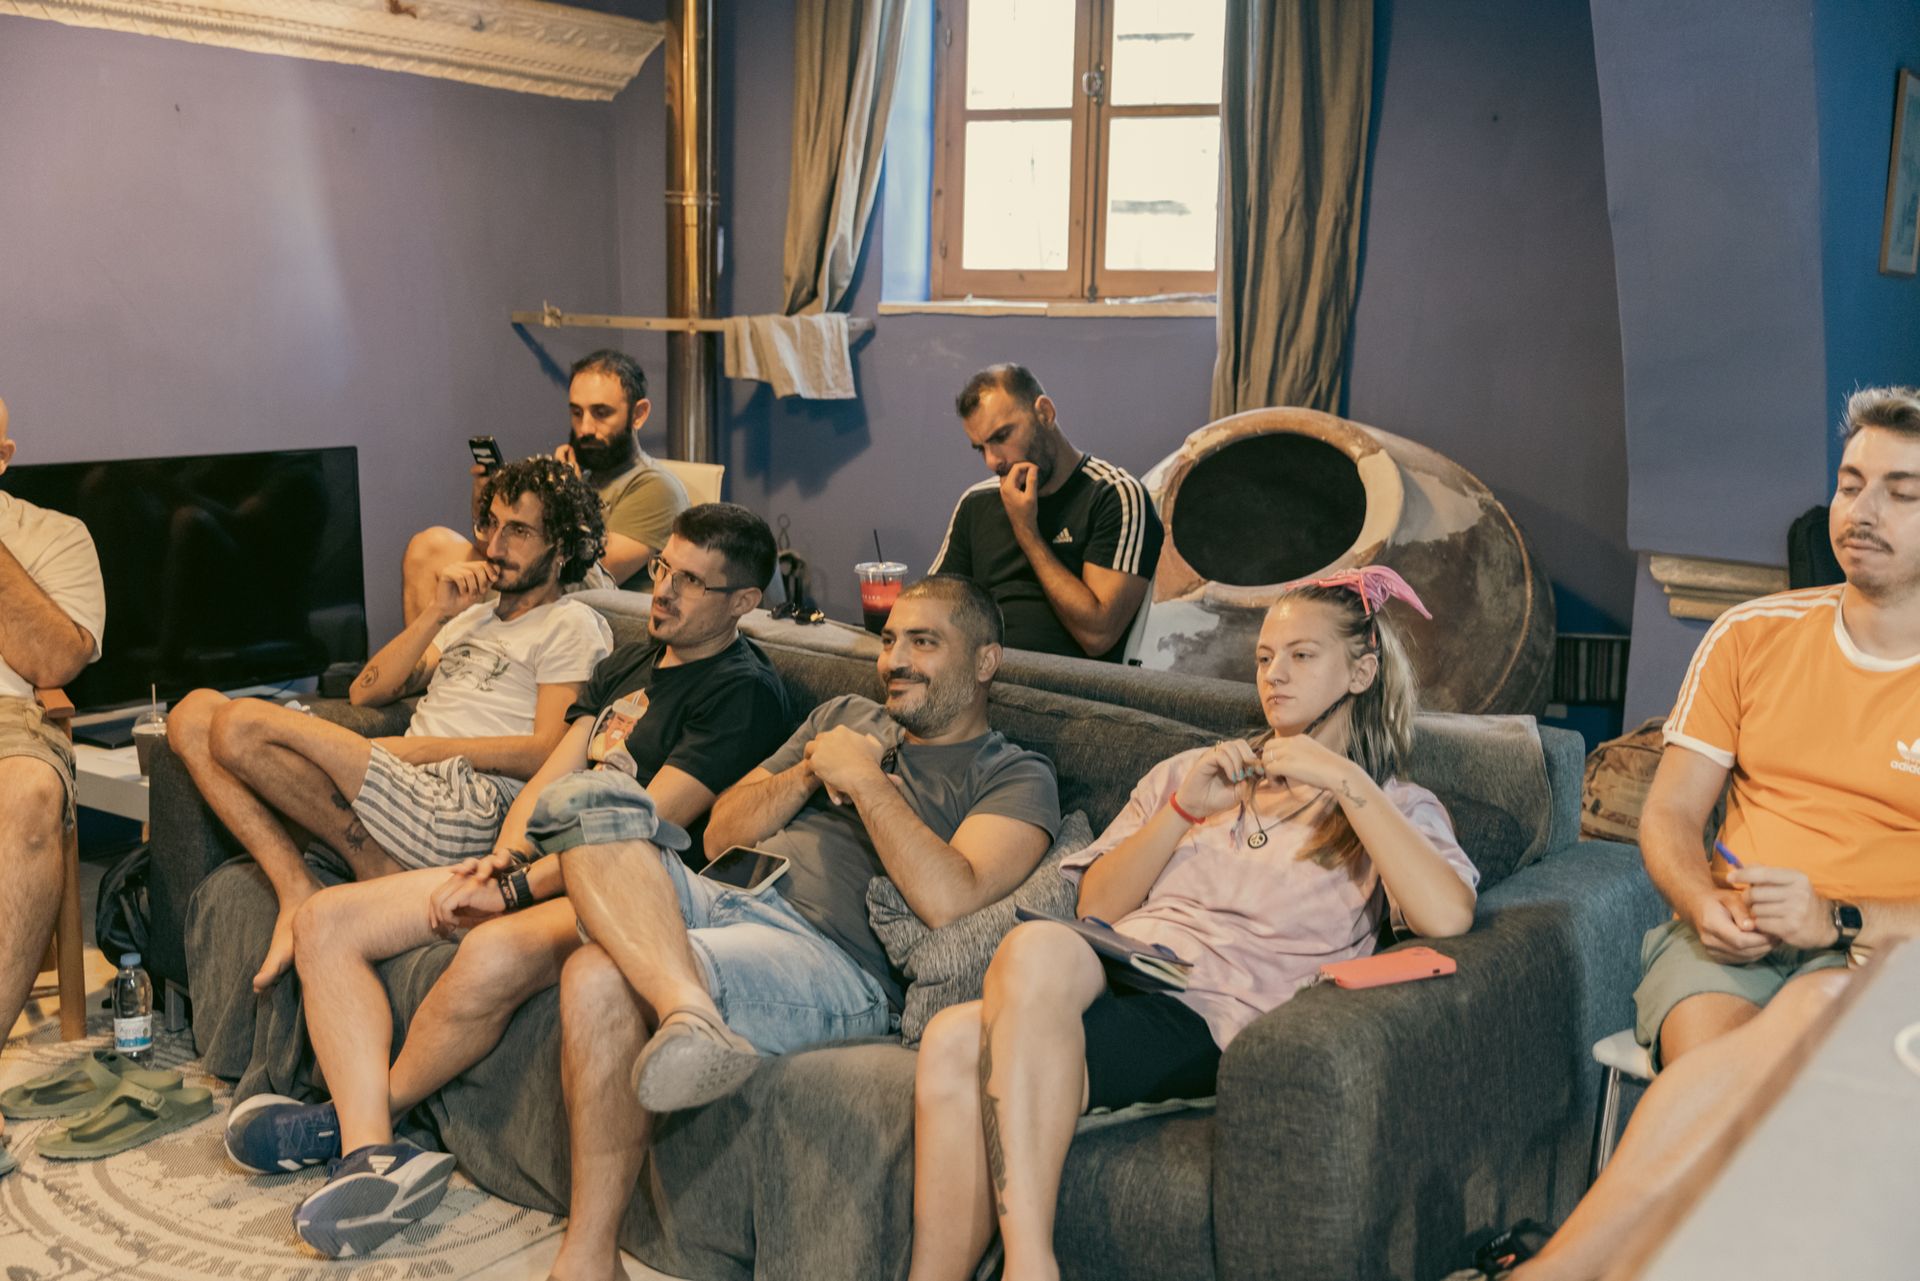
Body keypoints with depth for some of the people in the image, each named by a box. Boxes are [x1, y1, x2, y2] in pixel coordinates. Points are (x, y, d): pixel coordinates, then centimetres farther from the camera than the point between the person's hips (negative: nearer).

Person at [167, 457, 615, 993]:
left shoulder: (572, 626, 5)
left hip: (459, 808, -9)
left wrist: (414, 749, -10)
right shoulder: (475, 615, 30)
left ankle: (375, 869, -9)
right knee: (194, 713, -3)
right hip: (405, 793, 9)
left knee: (242, 725, -21)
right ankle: (294, 887, -17)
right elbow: (366, 692, 22)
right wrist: (438, 615, 10)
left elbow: (546, 754, -9)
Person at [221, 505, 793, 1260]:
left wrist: (515, 888, -16)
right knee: (326, 921, -4)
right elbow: (555, 774, 15)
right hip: (533, 873, 9)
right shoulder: (627, 664, 20)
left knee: (494, 956, -38)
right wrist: (505, 857, -4)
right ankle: (371, 1154, -20)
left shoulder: (743, 693, -9)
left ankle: (347, 1121, -9)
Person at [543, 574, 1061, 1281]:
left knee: (601, 977, -31)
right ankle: (690, 1011, -44)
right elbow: (720, 832, 22)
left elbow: (948, 901, -13)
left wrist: (864, 779, -6)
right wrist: (808, 774, 4)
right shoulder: (844, 715, 28)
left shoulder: (1014, 775, 8)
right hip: (721, 896, 7)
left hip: (833, 959, -7)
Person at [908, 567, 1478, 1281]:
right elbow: (1094, 907, 17)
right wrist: (1183, 810, 4)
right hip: (1115, 976, 4)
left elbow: (1448, 916, -8)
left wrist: (1345, 780, -7)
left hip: (1210, 1015, -4)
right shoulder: (1190, 771, 30)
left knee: (1038, 948, -36)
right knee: (953, 1044, -32)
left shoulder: (1396, 810, 17)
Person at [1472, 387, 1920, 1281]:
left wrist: (1840, 921, -19)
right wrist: (1706, 904, -10)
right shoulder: (1752, 636, 10)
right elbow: (1669, 815, 11)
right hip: (1728, 943, 3)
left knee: (1806, 1017, -37)